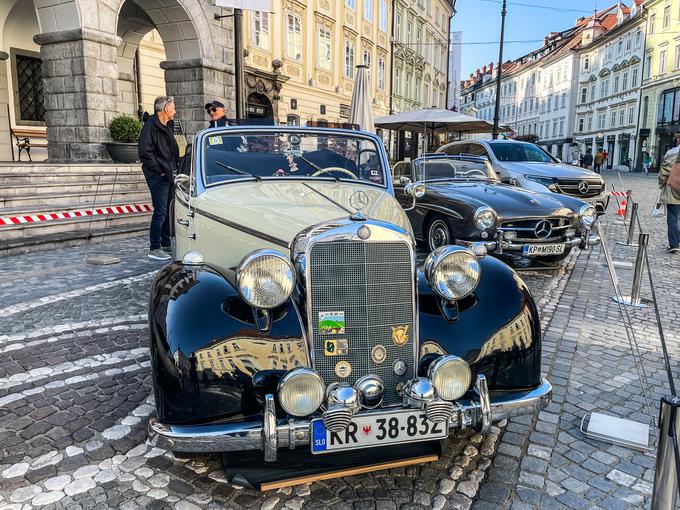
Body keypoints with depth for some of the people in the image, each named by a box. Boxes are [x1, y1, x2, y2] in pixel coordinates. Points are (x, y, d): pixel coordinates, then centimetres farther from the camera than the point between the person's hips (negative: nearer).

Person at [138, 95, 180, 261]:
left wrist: (174, 168, 13)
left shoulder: (168, 126, 16)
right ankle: (154, 249, -2)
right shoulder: (150, 127, -14)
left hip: (169, 175, 9)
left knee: (168, 210, 14)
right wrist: (161, 170, -18)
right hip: (158, 177, -9)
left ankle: (166, 245, 25)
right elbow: (145, 152, -22)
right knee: (160, 212, -9)